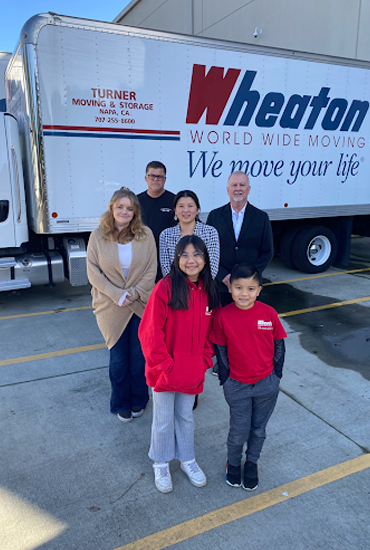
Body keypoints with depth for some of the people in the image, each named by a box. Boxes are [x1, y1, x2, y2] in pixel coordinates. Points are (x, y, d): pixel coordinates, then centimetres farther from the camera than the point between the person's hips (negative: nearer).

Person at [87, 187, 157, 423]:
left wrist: (133, 294, -13)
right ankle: (121, 404, 31)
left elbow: (151, 270, -3)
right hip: (112, 307, 0)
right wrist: (117, 295, -14)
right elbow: (94, 271, -5)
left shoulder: (146, 234, -3)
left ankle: (138, 401, 33)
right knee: (118, 357, 10)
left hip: (141, 305, 1)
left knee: (139, 356, 10)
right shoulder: (98, 236, -4)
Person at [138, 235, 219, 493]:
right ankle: (161, 465, 39)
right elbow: (150, 331, -19)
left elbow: (210, 331, 8)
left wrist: (205, 361, 0)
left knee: (186, 416, 23)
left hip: (192, 372, 4)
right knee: (164, 420, 15)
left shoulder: (209, 291, -3)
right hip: (165, 372, -4)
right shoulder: (165, 288, -19)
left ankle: (188, 459, 45)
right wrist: (164, 365, -17)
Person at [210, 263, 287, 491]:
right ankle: (233, 463, 41)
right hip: (237, 386, -1)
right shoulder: (223, 316, -13)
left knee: (258, 430, 18)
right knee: (239, 433, 11)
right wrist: (225, 380, -2)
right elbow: (221, 351, -3)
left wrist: (276, 375, 1)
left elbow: (279, 346, 0)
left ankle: (251, 464, 45)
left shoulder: (269, 313, -12)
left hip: (266, 385, 1)